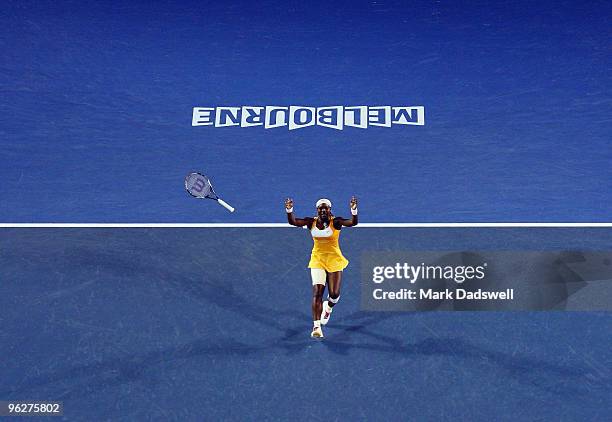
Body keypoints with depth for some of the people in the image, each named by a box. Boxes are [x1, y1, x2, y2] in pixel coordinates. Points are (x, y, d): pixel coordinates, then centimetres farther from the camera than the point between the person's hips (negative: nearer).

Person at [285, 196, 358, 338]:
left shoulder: (335, 221, -12)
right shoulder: (311, 222, -6)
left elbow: (353, 222, -29)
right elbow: (293, 221, -20)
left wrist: (354, 210, -48)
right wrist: (289, 210, -39)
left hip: (334, 260, -1)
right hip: (317, 260, 1)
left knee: (334, 294, 0)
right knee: (317, 291, -11)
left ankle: (328, 307, 38)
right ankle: (316, 326, -9)